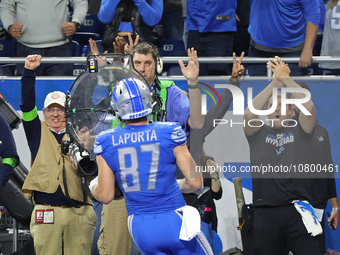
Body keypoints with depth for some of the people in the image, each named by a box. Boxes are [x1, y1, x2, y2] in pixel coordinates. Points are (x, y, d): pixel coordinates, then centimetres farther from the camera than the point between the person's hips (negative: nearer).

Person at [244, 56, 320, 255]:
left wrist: (286, 78, -5)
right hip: (266, 213, 2)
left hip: (297, 210, -2)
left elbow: (309, 107, -7)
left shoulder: (299, 131, 11)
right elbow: (249, 114, -6)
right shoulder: (258, 133, 13)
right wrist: (274, 83, -6)